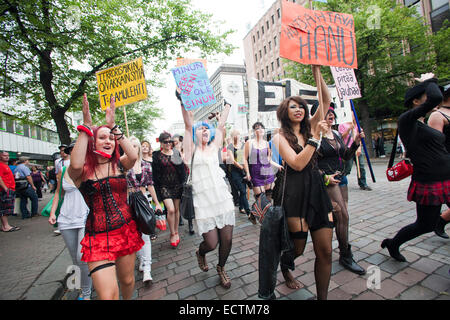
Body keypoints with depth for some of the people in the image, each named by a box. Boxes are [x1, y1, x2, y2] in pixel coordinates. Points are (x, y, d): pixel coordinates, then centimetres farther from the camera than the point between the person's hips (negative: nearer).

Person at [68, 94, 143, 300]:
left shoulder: (118, 165, 2)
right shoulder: (82, 171, -4)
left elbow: (133, 156, -19)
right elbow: (75, 165, -28)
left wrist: (113, 126, -16)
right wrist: (86, 126, -22)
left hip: (126, 231, 3)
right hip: (98, 237, -3)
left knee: (127, 281, 19)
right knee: (108, 295, -8)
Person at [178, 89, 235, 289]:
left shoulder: (214, 147, 11)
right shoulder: (192, 149, 0)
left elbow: (221, 125, 14)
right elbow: (188, 124, -10)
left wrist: (227, 105, 23)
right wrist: (183, 101, -18)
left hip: (223, 199, 4)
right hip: (203, 203, -3)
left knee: (227, 240, 6)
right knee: (211, 243, -1)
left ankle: (221, 268, 36)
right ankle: (200, 253, 37)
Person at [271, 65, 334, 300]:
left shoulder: (310, 127, 11)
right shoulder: (280, 137, -4)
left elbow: (326, 101, 4)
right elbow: (297, 164, -17)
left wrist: (316, 70, 0)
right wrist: (316, 137, -17)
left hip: (317, 190, 5)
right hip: (295, 194, -4)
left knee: (325, 250, 5)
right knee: (297, 248, 11)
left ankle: (322, 296, 25)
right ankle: (284, 268, 47)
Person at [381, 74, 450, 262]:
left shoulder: (421, 124, 14)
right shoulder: (406, 119, -13)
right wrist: (430, 81, -8)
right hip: (429, 184, -8)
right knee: (425, 225, 8)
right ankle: (392, 244, 31)